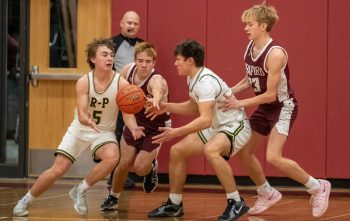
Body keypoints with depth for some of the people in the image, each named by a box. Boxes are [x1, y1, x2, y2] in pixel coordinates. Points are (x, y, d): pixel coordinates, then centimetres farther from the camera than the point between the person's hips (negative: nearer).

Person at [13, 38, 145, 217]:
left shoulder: (121, 84, -17)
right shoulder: (84, 82, -17)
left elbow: (128, 114, -19)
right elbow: (81, 114, -24)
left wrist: (134, 129, -41)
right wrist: (86, 119, -49)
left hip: (104, 132, 0)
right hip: (80, 130, 0)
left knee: (112, 157, -31)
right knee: (57, 170, -8)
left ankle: (80, 190, -8)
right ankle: (26, 200, 16)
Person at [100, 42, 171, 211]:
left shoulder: (156, 80, -33)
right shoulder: (129, 70, -15)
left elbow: (157, 92, -59)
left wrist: (155, 100, -81)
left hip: (155, 127, -4)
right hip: (134, 121, 4)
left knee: (139, 168, -11)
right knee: (125, 162, -1)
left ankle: (151, 167, 26)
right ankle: (113, 197, 22)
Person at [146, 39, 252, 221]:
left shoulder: (206, 81, -26)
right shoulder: (193, 79, 4)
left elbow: (205, 119, -35)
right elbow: (194, 108, 20)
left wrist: (176, 132, -39)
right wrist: (166, 107, 9)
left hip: (235, 126, -10)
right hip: (216, 128, 10)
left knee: (210, 150, -38)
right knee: (177, 151, 7)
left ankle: (236, 203, -28)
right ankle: (174, 205, 19)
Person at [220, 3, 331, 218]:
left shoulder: (275, 53, -27)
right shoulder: (250, 48, -1)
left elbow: (271, 94, -25)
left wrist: (240, 103, -20)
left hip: (283, 106, -9)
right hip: (264, 107, 9)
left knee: (273, 157, -20)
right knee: (244, 151, 8)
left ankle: (318, 188, -3)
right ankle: (267, 194, 29)